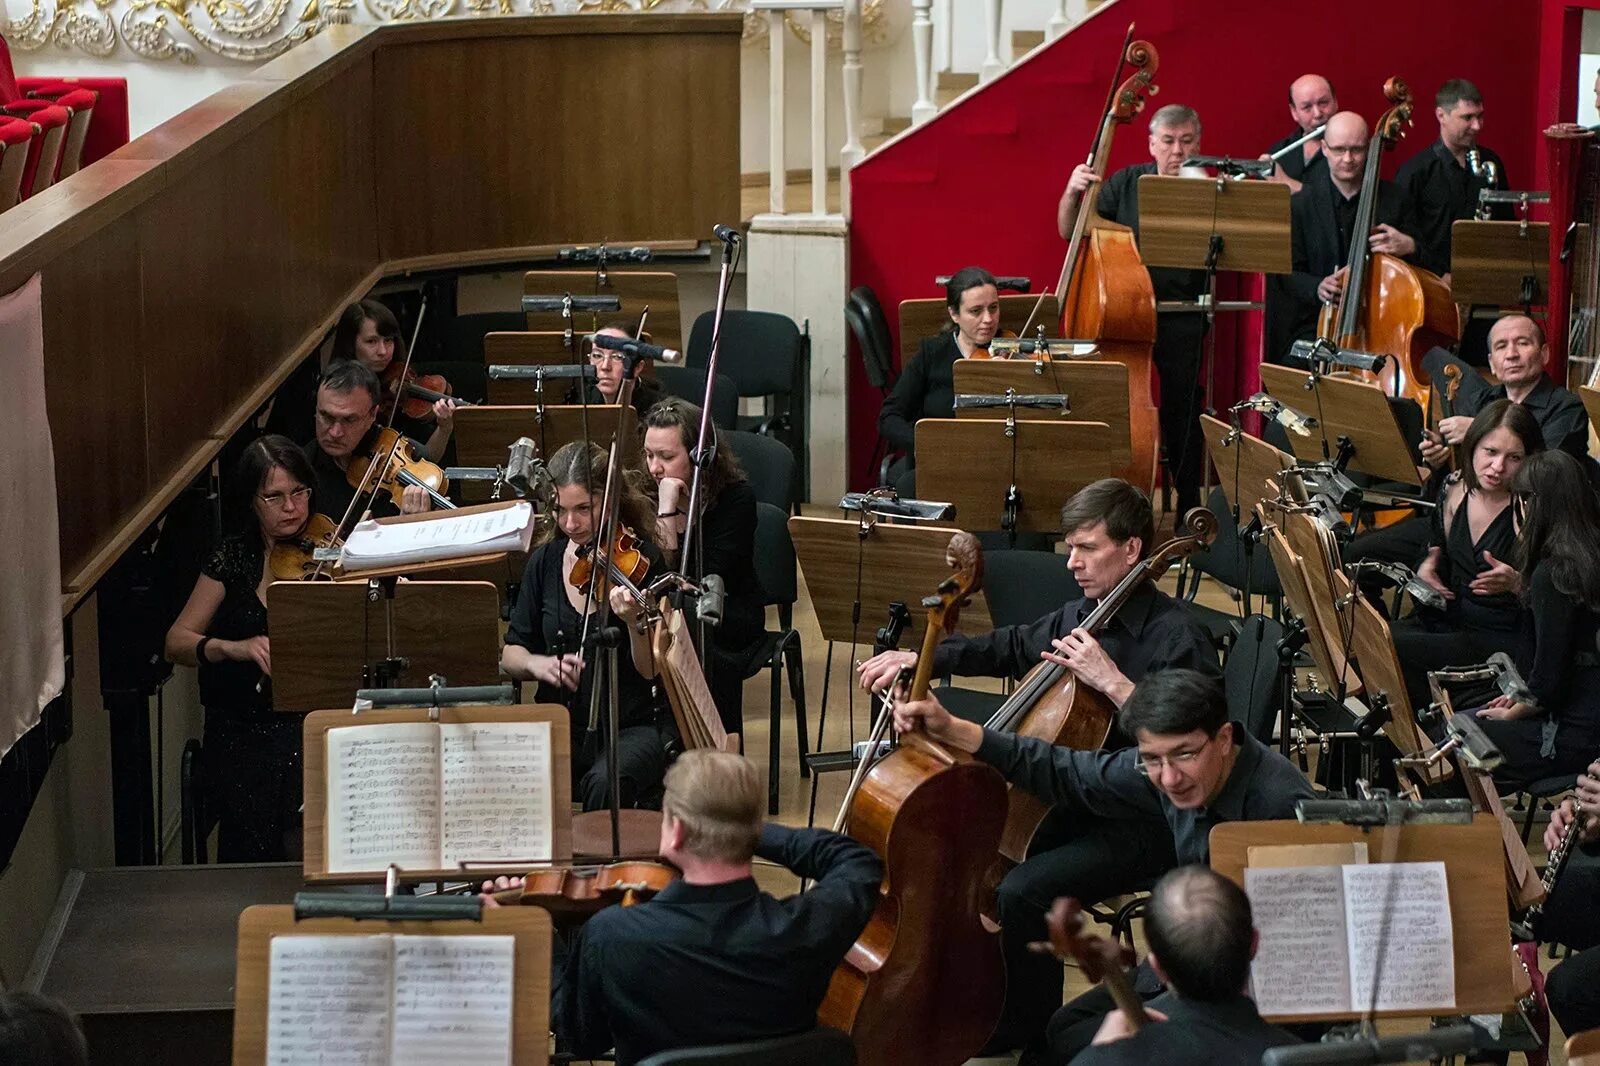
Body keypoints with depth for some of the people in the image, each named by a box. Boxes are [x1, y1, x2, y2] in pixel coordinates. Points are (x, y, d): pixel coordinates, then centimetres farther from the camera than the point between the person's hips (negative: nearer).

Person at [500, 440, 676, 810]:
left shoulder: (644, 560, -7)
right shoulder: (545, 561, 6)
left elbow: (655, 672, -11)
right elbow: (510, 655, 10)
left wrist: (635, 624, -31)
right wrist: (535, 663, -13)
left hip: (637, 727, -3)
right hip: (561, 725, 3)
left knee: (604, 783, -34)